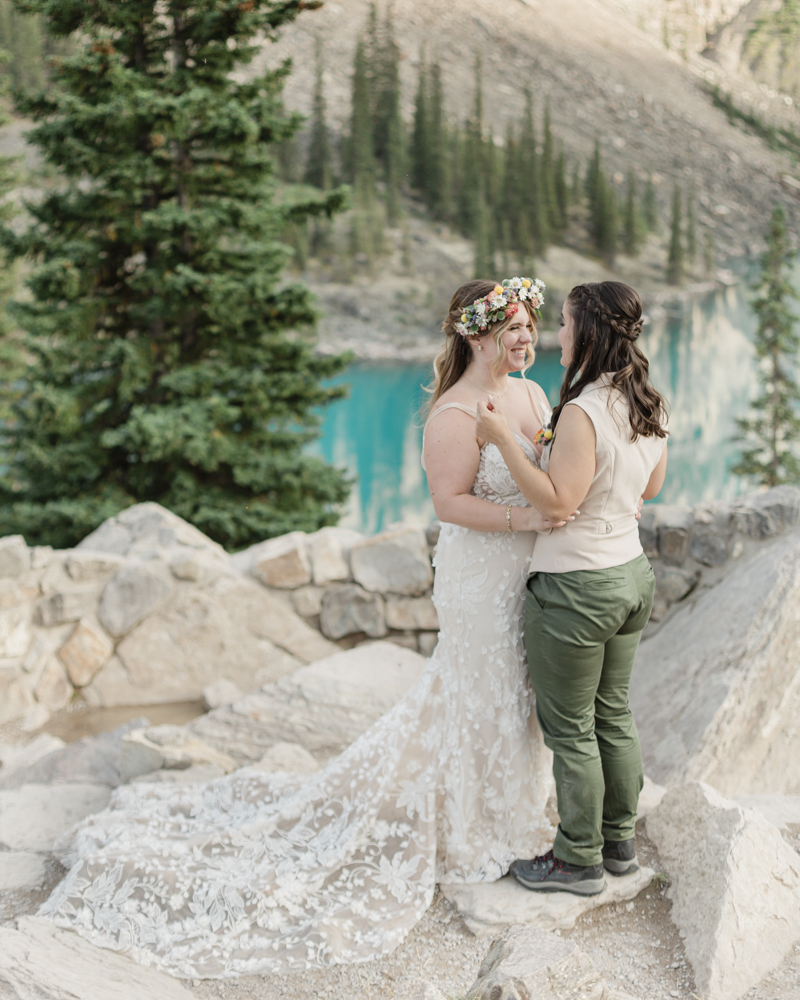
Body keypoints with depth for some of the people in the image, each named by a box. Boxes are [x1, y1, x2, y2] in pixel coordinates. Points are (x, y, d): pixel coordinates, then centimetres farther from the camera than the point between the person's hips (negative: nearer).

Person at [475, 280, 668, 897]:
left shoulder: (584, 411, -23)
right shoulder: (651, 406, 4)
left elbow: (557, 502, -23)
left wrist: (506, 440, -21)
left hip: (576, 585, -9)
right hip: (632, 573, 9)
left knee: (570, 729, 5)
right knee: (613, 715, 20)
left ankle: (580, 861, 17)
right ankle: (620, 842, 31)